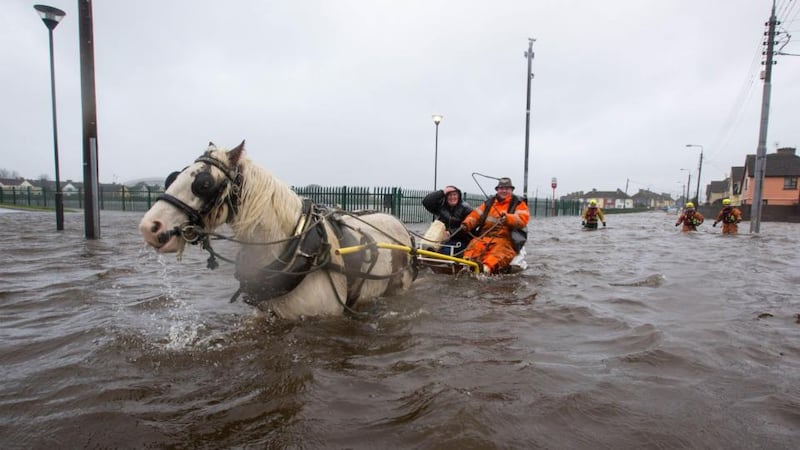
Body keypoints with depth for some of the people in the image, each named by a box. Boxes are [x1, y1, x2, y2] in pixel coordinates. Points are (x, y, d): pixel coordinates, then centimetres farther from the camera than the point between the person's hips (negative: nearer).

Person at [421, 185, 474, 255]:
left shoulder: (466, 208, -1)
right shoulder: (440, 205, 9)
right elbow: (426, 202, -6)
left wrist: (451, 233, -20)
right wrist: (442, 192, -9)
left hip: (458, 242, -4)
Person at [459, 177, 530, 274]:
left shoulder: (518, 204, 12)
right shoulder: (489, 202, 23)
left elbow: (522, 219, -6)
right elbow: (476, 215, 15)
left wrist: (508, 218, -25)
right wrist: (467, 224, -7)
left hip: (505, 239, -3)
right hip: (484, 236, 3)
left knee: (500, 252, -35)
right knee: (474, 246, -28)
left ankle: (487, 267, -60)